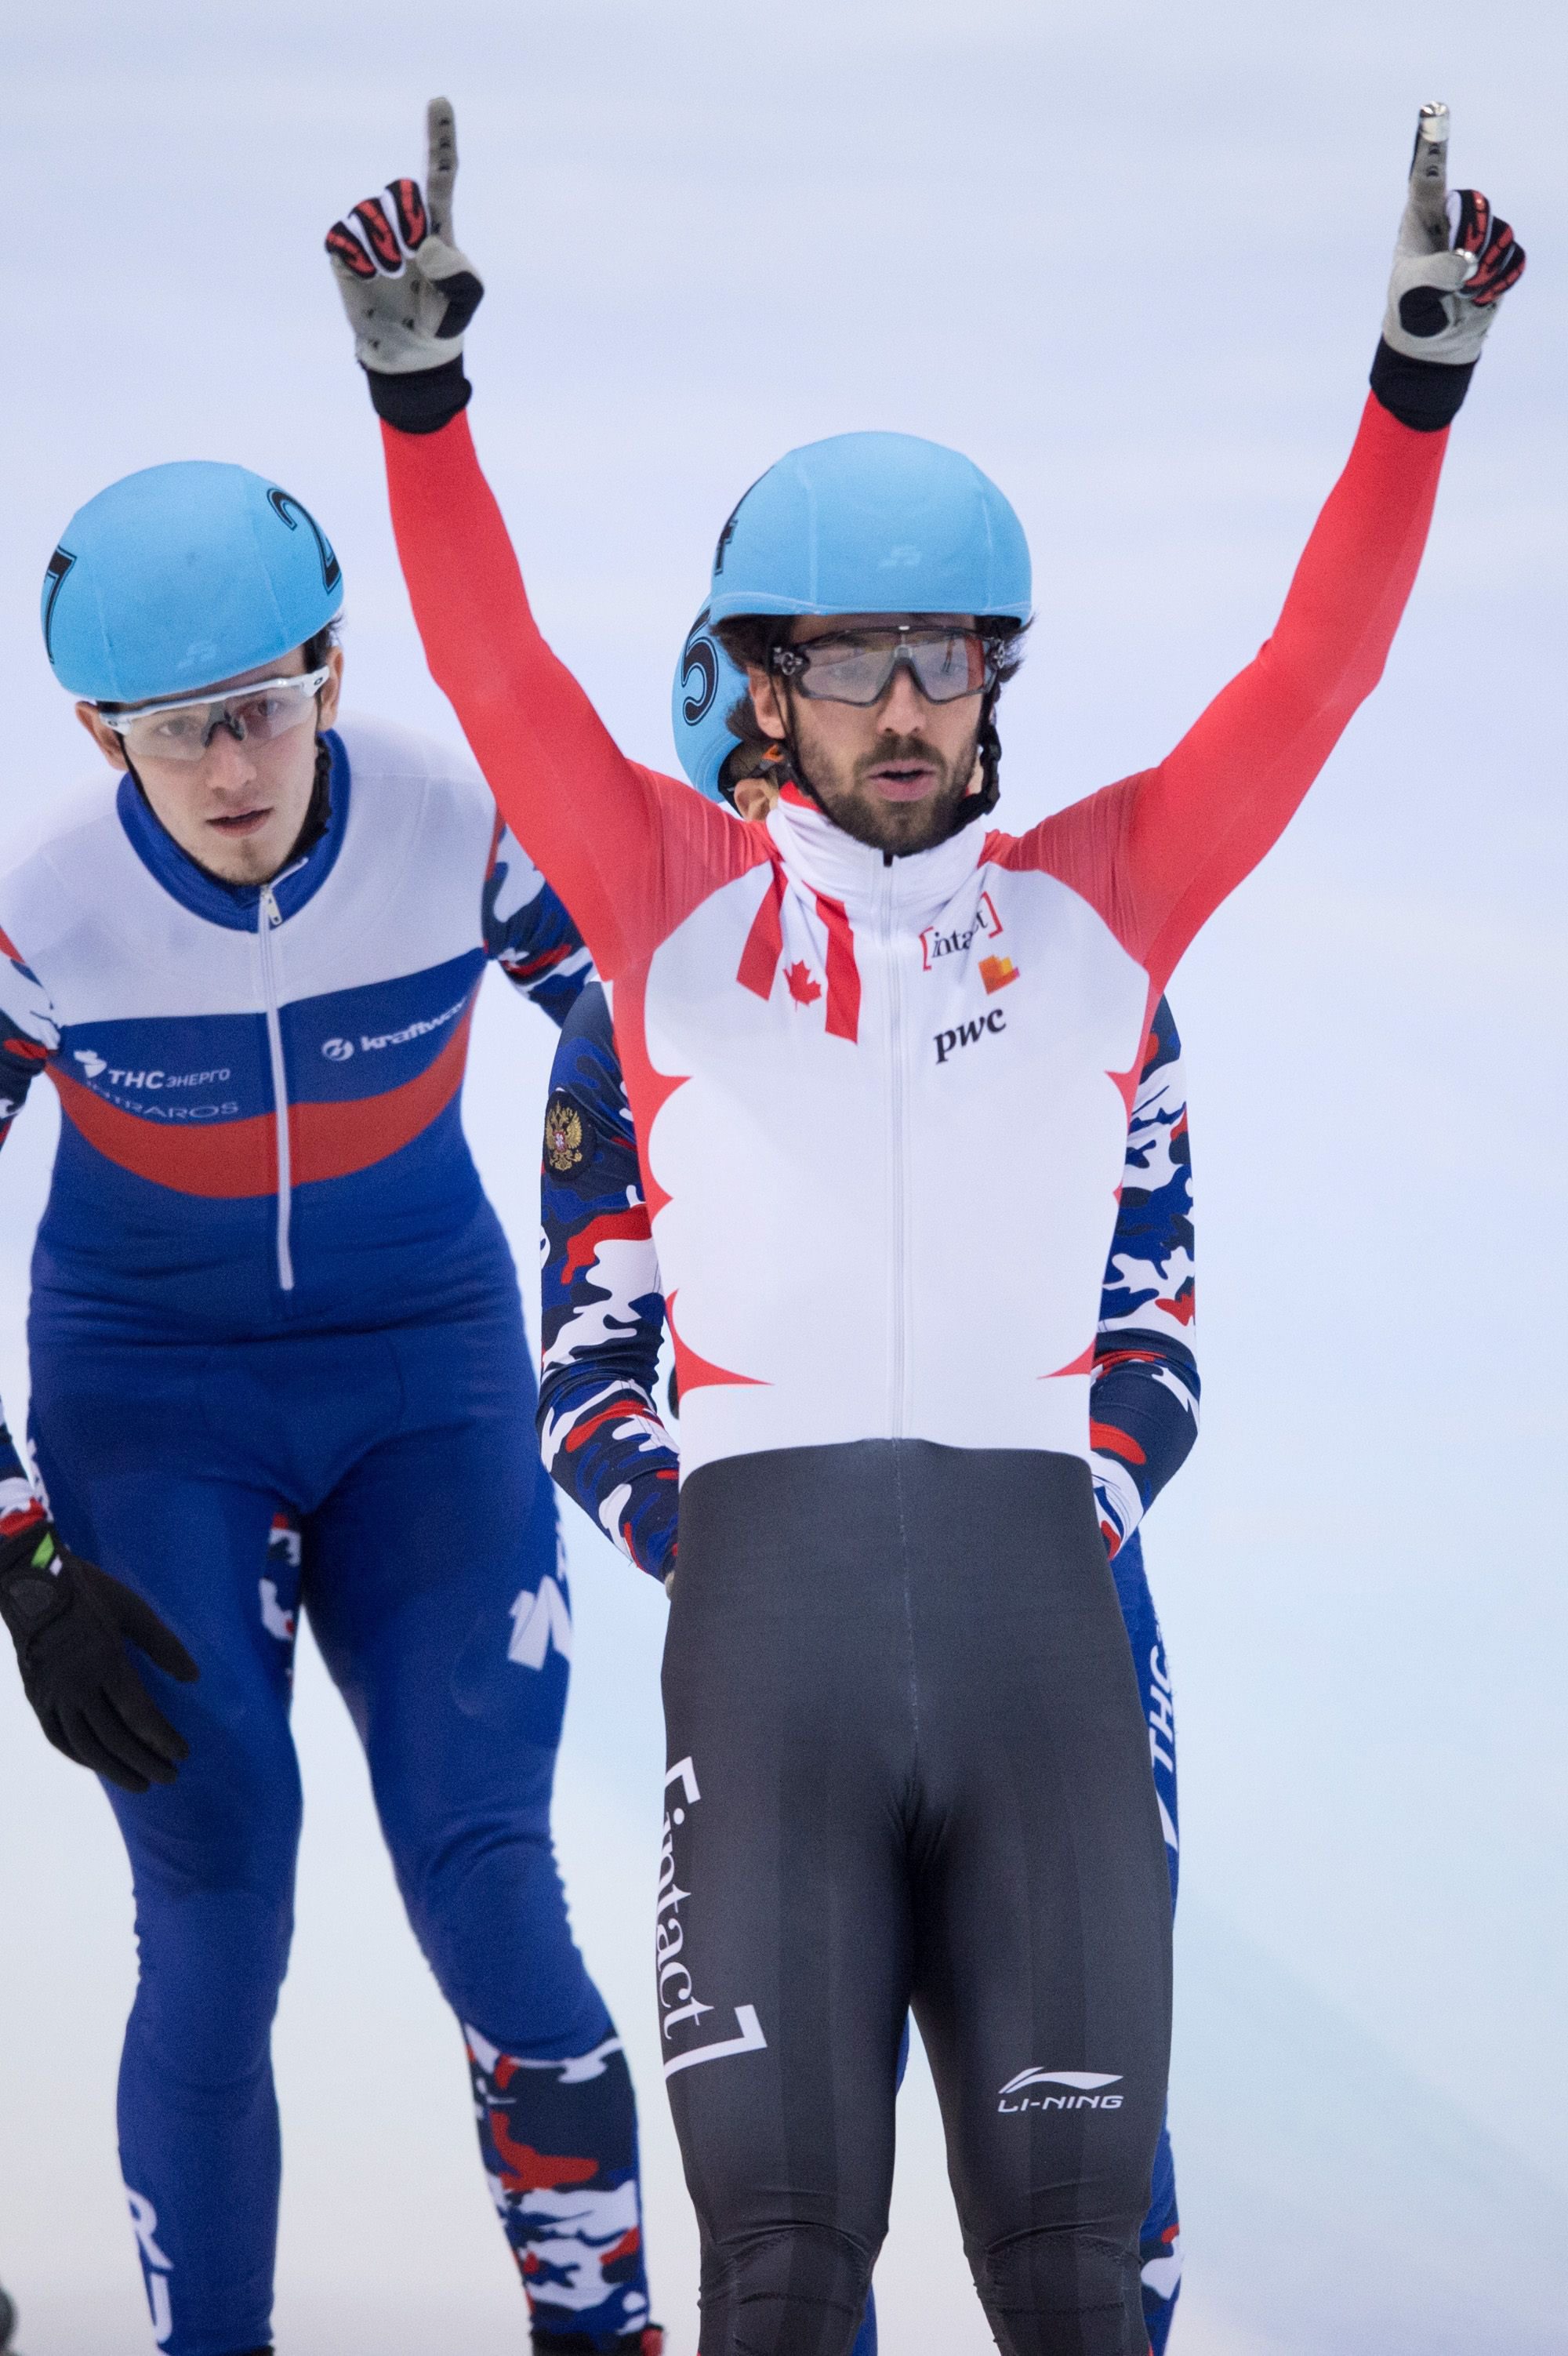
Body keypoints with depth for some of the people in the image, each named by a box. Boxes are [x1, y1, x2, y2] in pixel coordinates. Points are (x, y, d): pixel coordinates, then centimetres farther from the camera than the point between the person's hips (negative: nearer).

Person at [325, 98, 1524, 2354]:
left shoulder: (1100, 898, 9)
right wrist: (418, 388, -19)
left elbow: (1316, 672, 1)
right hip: (768, 1597, -1)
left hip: (1035, 1593, 1)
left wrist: (1421, 376, -11)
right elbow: (500, 681, -5)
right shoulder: (679, 905, 6)